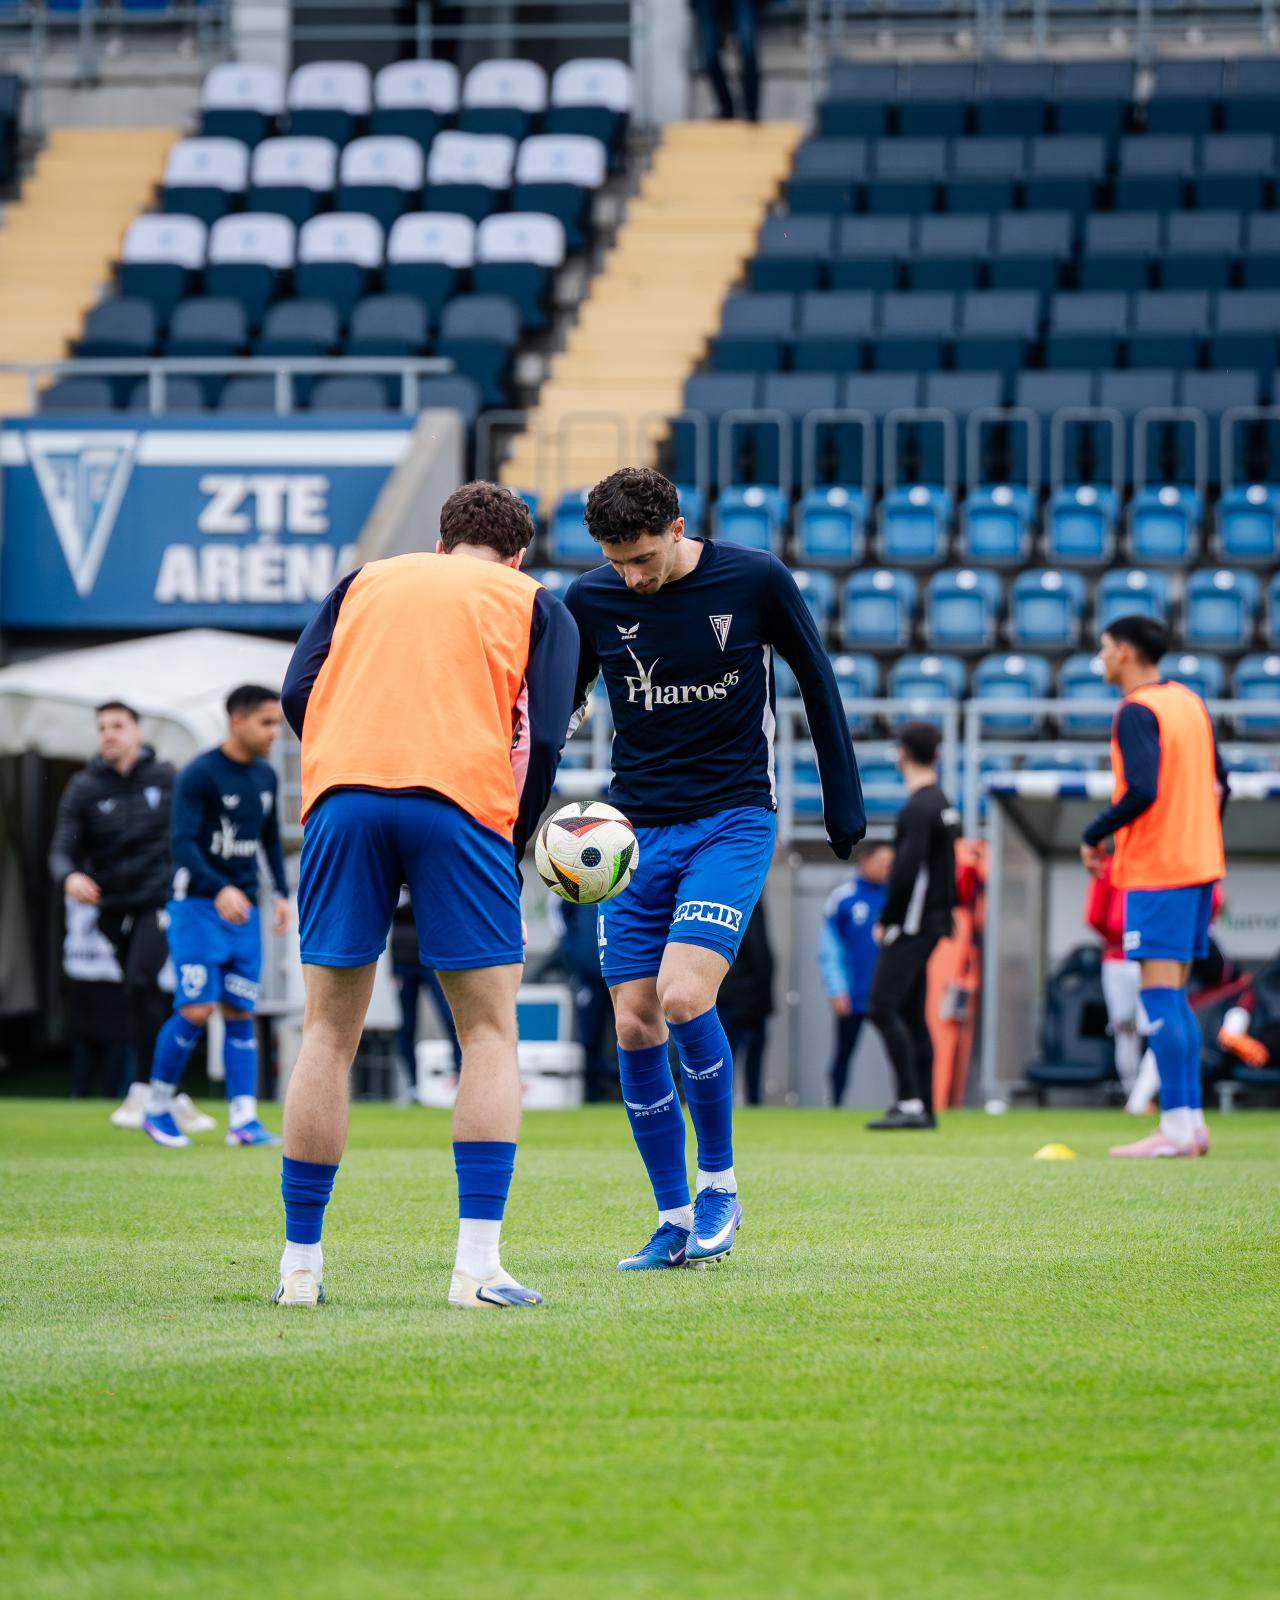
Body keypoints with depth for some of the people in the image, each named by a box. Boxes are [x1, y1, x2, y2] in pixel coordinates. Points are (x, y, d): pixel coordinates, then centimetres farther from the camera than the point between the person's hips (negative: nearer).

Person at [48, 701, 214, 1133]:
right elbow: (63, 849, -8)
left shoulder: (165, 778, 2)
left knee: (141, 986, -20)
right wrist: (69, 877, -30)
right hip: (114, 908, 3)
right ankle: (173, 1099, 16)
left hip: (160, 899, -3)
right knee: (143, 997, 8)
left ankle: (145, 1091, -14)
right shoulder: (84, 790, 1)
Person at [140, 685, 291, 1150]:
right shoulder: (199, 775, -12)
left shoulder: (264, 776, 10)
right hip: (197, 906, -6)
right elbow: (183, 843, -19)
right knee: (196, 1011, -11)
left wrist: (282, 893, 11)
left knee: (240, 1014, 1)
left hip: (244, 911, 6)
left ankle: (243, 1120, -2)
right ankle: (157, 1108, 5)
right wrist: (219, 889, -32)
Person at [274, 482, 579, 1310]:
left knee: (329, 1033, 9)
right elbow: (543, 740, 6)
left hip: (341, 796, 2)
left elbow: (298, 693, 13)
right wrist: (513, 849, 16)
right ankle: (478, 1264, -7)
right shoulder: (537, 605, 19)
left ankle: (300, 1264, 8)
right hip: (463, 799, -2)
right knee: (491, 1032, 6)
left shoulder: (366, 581, 26)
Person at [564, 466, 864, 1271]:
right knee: (635, 1025, -2)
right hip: (636, 832, 3)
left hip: (733, 820, -3)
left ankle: (719, 1182, -1)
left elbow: (817, 681, 5)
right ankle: (675, 1220, 9)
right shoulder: (591, 601, -2)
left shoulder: (755, 580, -8)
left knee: (683, 996, -21)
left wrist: (844, 803, 9)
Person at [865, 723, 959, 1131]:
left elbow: (907, 872, -21)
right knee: (912, 1016, 11)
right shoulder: (942, 804, 15)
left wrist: (884, 920, -12)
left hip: (912, 923, -10)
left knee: (883, 1008, -12)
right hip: (932, 921, 10)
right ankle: (923, 1108, 10)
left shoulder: (918, 809, -15)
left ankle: (910, 1101, -18)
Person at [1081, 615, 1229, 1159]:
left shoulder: (1136, 712, -13)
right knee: (1175, 996, 13)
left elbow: (1142, 792, -23)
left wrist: (1093, 836, -12)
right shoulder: (1189, 702, 14)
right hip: (1198, 863, 9)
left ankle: (1176, 1128, -13)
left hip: (1155, 869, -9)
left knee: (1161, 995, -9)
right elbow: (1218, 782, 17)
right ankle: (1191, 1121, 12)